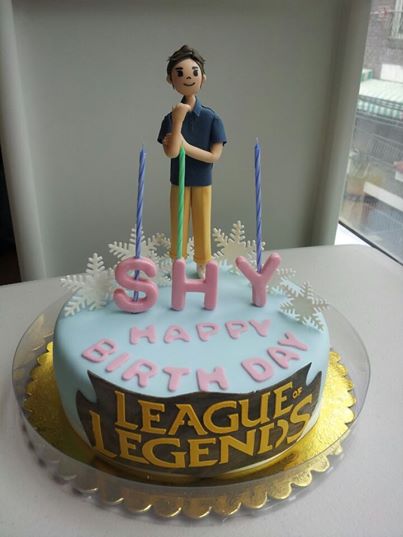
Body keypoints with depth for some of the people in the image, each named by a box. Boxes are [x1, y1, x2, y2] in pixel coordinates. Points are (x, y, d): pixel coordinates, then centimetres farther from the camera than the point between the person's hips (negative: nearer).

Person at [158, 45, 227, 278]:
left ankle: (203, 264, 29)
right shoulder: (171, 118, -9)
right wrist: (179, 120, -26)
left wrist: (186, 145, -21)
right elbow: (171, 152, -23)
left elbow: (214, 156, -15)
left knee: (202, 225, 11)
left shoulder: (211, 117, -11)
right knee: (179, 225, 12)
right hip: (179, 182, 1)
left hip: (202, 183, 0)